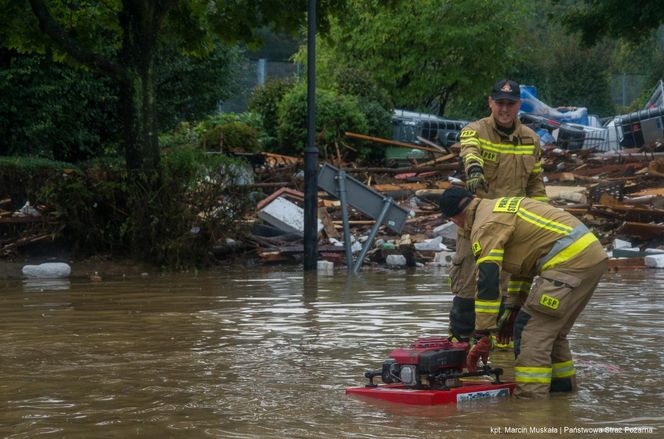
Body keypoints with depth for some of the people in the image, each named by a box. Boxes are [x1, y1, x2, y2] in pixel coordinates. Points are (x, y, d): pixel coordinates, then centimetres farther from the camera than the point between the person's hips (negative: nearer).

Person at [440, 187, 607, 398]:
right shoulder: (502, 207, 24)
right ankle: (562, 380, 33)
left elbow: (487, 283, -14)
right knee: (552, 326, 23)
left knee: (531, 327, -7)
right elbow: (522, 264, 32)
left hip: (569, 260, -10)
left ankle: (530, 394, -10)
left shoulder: (485, 226, -7)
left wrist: (481, 337, -11)